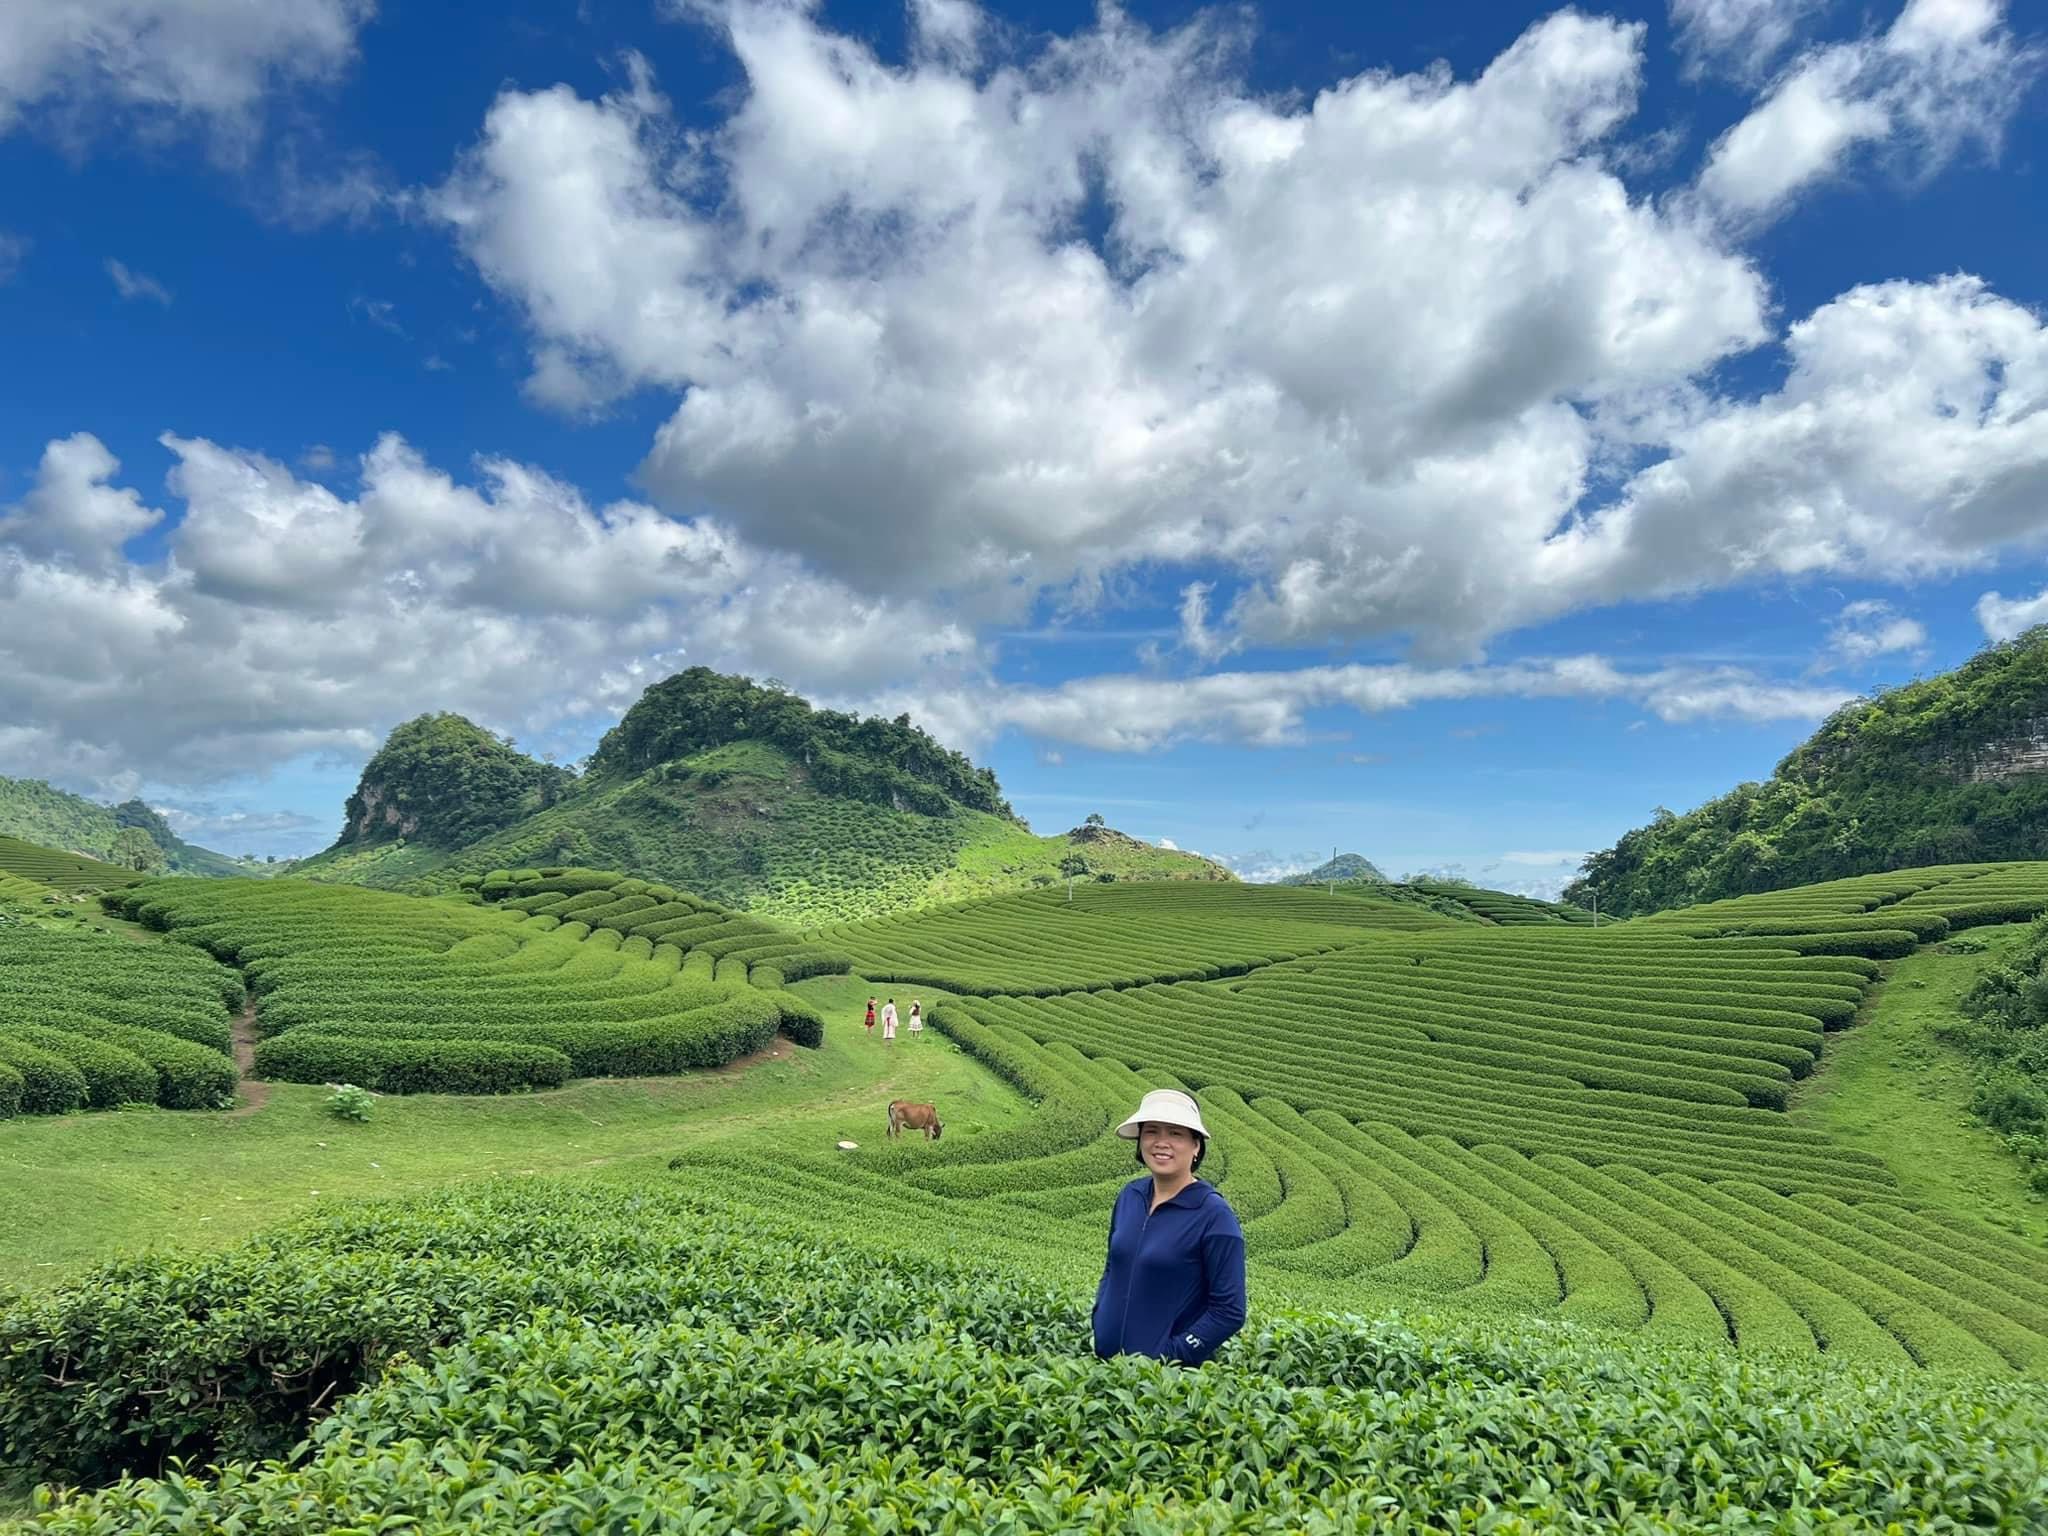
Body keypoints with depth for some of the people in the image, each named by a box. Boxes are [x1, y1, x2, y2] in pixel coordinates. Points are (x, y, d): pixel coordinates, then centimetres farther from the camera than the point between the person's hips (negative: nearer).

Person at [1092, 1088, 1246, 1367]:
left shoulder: (1215, 1216, -16)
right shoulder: (1129, 1196, 0)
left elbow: (1229, 1312, -14)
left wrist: (1167, 1357, -17)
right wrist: (1097, 1326, 3)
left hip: (1171, 1372, -5)